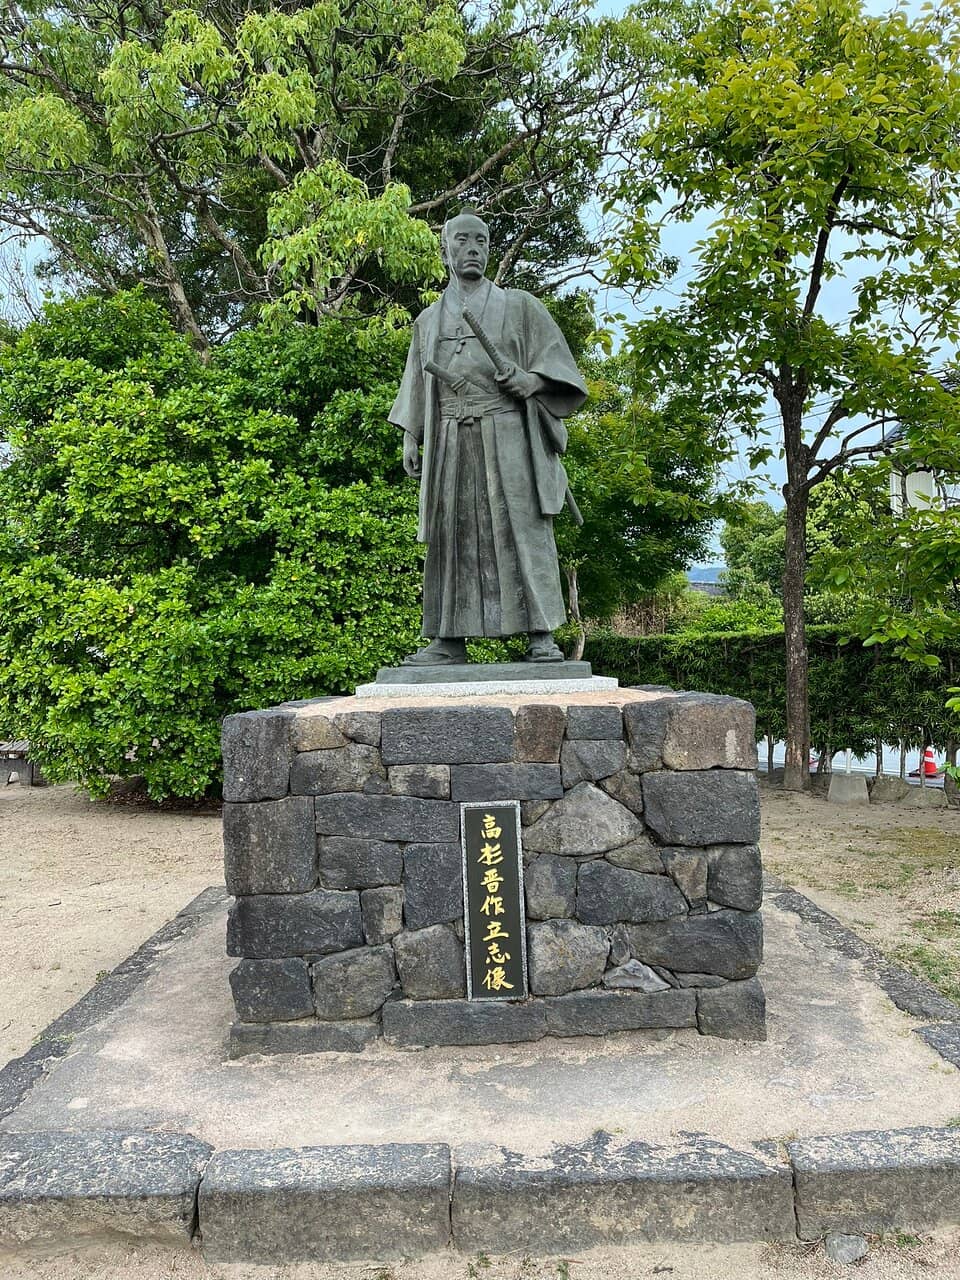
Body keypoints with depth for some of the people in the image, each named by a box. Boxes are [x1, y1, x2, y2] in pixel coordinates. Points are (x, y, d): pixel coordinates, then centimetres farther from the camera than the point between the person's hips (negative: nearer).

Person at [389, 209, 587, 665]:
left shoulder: (519, 306, 12)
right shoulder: (428, 320, 21)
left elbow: (556, 359, 7)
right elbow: (417, 384, 21)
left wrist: (533, 380, -14)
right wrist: (410, 437, 9)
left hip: (508, 436, -2)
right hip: (452, 443, 3)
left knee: (524, 529, -10)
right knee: (453, 534, -3)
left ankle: (541, 636, -11)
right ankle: (449, 640, -3)